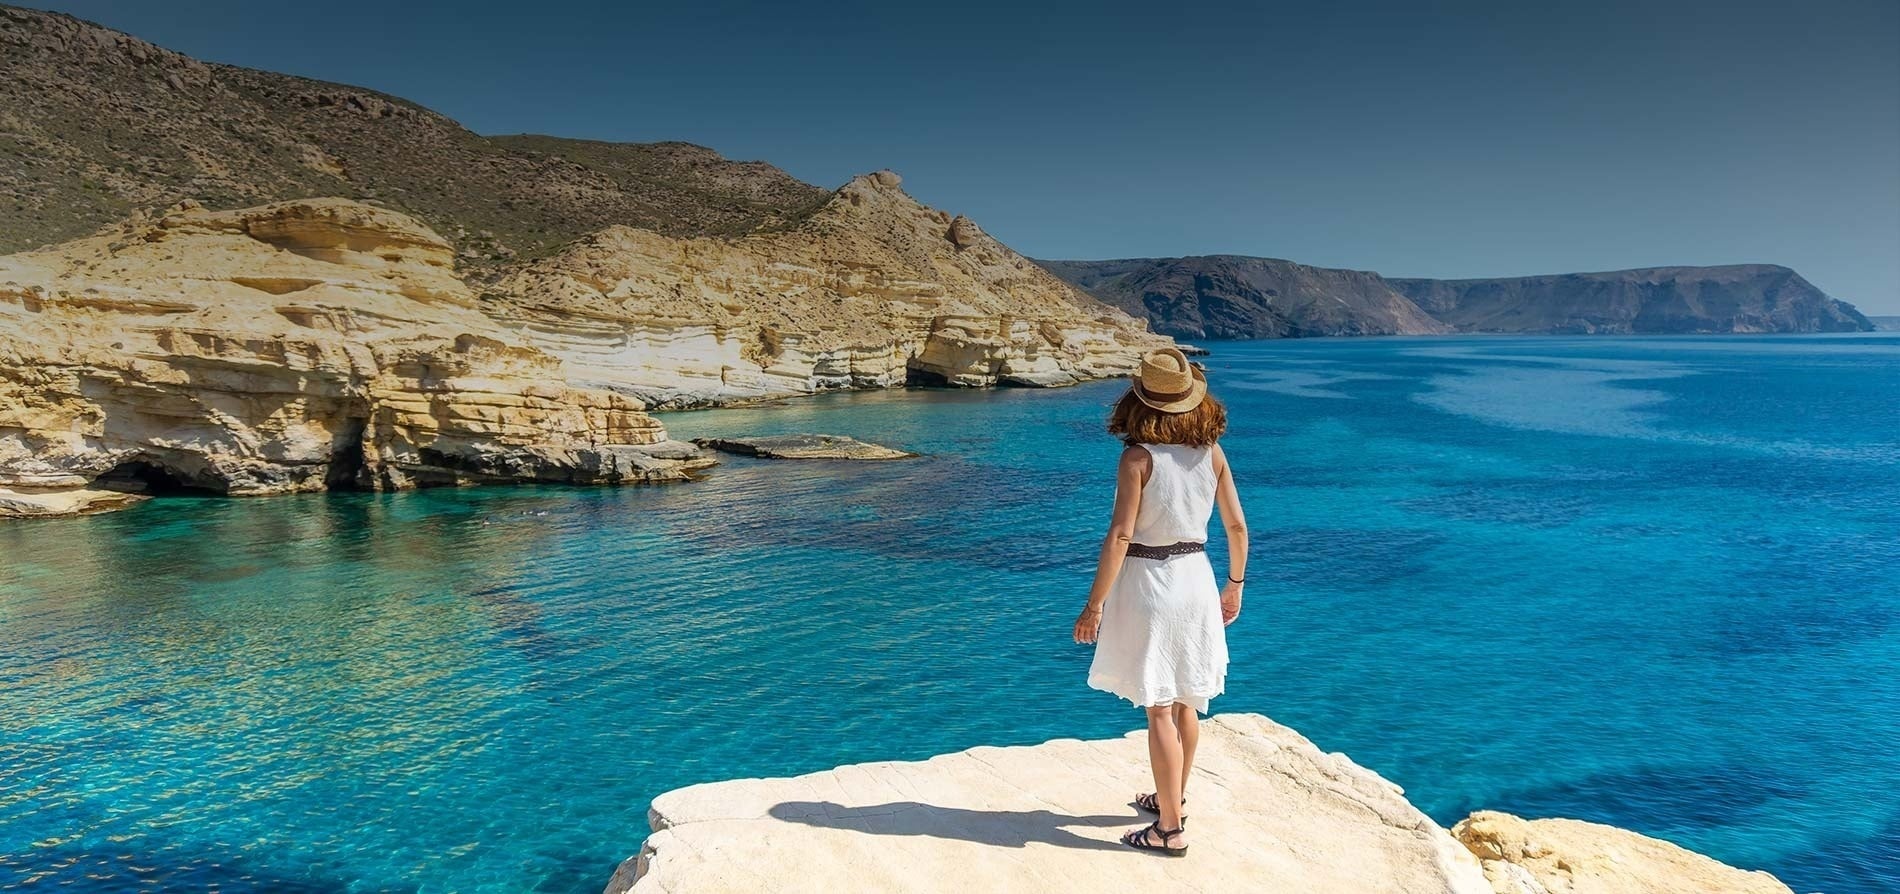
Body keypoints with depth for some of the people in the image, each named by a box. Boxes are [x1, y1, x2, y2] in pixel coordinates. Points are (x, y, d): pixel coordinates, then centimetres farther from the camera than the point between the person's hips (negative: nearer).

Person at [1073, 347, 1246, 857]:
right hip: (1196, 577, 6)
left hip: (1148, 582, -6)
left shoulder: (1138, 457, -16)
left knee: (1159, 709, 2)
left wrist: (1094, 605, -14)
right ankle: (1174, 799, 37)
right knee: (1185, 701, 20)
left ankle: (1171, 829, 9)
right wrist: (1234, 585, 19)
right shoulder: (1211, 452, 0)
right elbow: (1237, 527, 5)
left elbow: (1120, 536, -19)